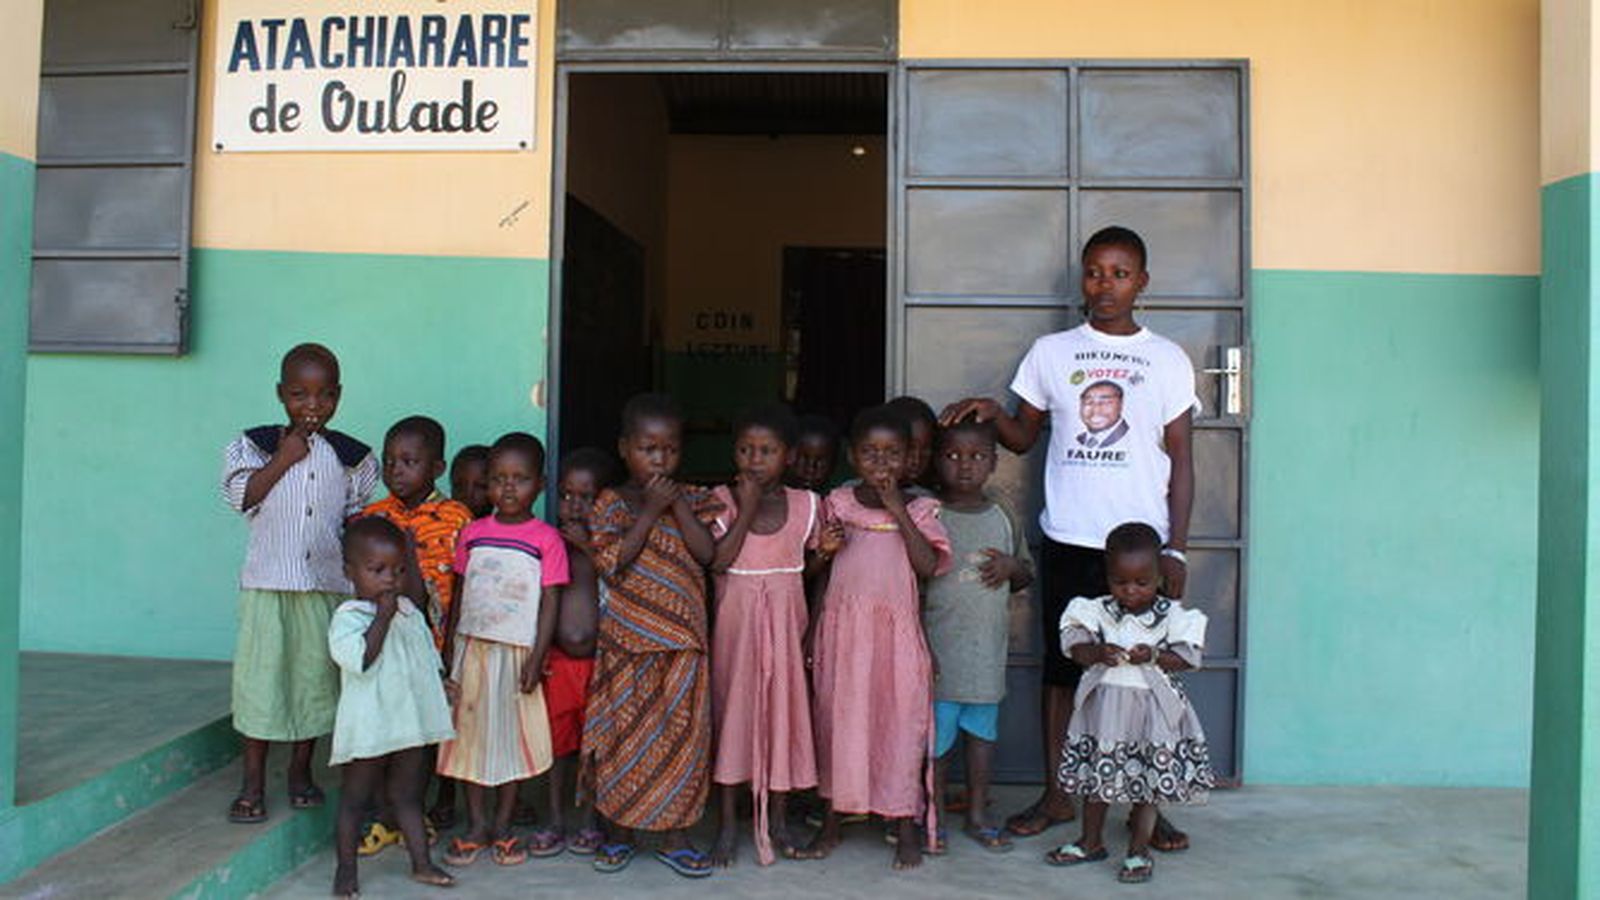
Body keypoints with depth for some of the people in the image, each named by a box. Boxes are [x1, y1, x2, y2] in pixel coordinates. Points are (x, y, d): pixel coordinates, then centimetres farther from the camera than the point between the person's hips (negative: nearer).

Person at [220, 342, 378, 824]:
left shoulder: (352, 456, 6)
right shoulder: (256, 444, 2)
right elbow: (241, 495, -11)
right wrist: (283, 458, -11)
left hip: (328, 586, 2)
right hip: (268, 583, -1)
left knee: (316, 675, 9)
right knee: (261, 675, 2)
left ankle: (301, 771, 26)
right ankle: (253, 782, 15)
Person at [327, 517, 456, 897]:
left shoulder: (409, 611, 9)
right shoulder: (347, 616, -13)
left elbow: (428, 658, 20)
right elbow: (360, 659, -29)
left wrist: (442, 687, 15)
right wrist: (384, 615, -27)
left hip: (411, 722, 6)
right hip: (368, 728, -6)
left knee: (408, 796, 15)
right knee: (355, 798, 8)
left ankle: (421, 863, 22)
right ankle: (346, 868, 21)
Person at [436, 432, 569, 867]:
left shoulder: (546, 539, -5)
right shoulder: (472, 534, 5)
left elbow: (550, 602, -6)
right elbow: (459, 594, 11)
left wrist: (537, 658, -12)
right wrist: (448, 649, 9)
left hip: (518, 652, -3)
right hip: (472, 648, 3)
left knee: (513, 736, 6)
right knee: (471, 733, 8)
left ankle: (502, 825, 21)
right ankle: (476, 824, 21)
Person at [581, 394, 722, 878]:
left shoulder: (692, 499, 5)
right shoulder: (610, 502, -1)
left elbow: (707, 552, -9)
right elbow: (612, 562, -14)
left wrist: (677, 505, -14)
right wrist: (649, 511, -17)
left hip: (681, 640, 2)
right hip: (626, 638, -1)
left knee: (681, 732, 3)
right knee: (623, 733, 5)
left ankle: (674, 836, 16)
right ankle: (618, 833, 21)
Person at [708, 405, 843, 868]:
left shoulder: (806, 503, 0)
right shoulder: (722, 500, -5)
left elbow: (808, 566, 10)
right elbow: (718, 560, -17)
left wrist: (824, 551, -10)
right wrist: (747, 509, -19)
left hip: (785, 619, 2)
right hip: (736, 619, -1)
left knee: (785, 707, 7)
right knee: (732, 707, 2)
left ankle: (778, 816, 22)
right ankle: (729, 820, 15)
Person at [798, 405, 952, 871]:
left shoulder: (919, 509, 1)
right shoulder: (838, 503, 4)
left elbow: (928, 565, -14)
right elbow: (820, 569, 9)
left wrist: (897, 511, -15)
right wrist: (812, 630, 6)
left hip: (896, 631, -1)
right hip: (843, 626, 1)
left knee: (900, 719, 3)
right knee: (837, 718, 9)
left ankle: (905, 828, 18)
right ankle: (831, 823, 25)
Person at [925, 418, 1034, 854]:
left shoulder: (1003, 518, 8)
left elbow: (1028, 574, 19)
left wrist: (1012, 567, -5)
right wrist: (921, 645, -12)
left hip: (988, 651, 4)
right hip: (940, 649, -4)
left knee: (983, 729, 13)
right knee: (938, 734, 3)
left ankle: (978, 814, 26)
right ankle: (934, 816, 20)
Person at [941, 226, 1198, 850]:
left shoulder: (1168, 360, 4)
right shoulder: (1051, 352, 6)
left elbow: (1179, 460, 4)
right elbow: (1023, 436, 11)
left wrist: (1175, 548, -3)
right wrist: (991, 413, -10)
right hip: (1068, 540, 1)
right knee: (1061, 668, 8)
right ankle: (1056, 795, 21)